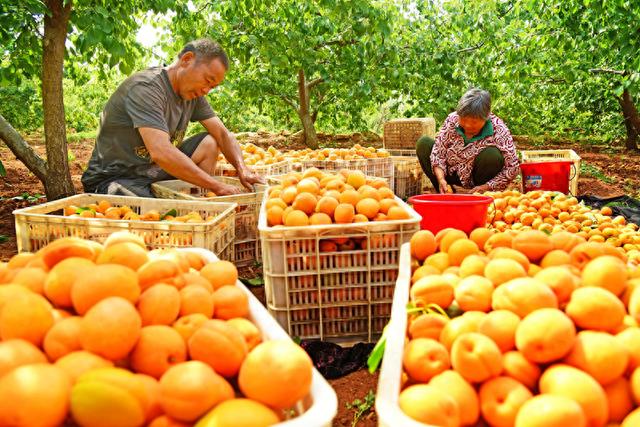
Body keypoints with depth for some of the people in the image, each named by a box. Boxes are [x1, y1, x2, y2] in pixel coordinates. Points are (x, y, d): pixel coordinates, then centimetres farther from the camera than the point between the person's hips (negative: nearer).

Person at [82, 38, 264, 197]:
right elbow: (161, 153, -34)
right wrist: (217, 186, -32)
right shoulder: (145, 88, -23)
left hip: (158, 173, 8)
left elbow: (223, 134, 6)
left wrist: (242, 170, -14)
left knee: (209, 143, -3)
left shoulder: (194, 94, 2)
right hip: (114, 178, -8)